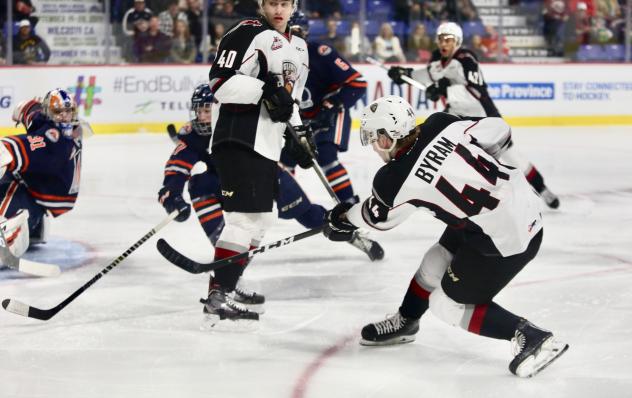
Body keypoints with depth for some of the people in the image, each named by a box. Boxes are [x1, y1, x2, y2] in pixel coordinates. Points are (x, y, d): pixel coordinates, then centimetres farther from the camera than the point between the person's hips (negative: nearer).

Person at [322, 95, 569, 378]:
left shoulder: (394, 180, -16)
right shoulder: (441, 124, -5)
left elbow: (379, 217, 7)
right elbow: (498, 130, 5)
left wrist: (342, 219, 27)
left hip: (504, 241, -9)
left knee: (448, 304, 8)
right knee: (435, 261, 24)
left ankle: (531, 338, 0)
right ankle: (405, 322, 46)